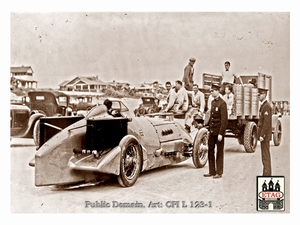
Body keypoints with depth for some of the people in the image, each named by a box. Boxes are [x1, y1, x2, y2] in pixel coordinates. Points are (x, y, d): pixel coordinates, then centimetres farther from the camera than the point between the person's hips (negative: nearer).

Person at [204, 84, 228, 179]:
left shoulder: (222, 103, -12)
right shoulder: (213, 102, 12)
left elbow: (224, 120, -16)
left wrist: (220, 133, -18)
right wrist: (209, 129, 13)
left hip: (219, 132, -7)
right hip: (212, 131, 7)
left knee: (219, 153, 3)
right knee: (210, 152, 10)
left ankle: (219, 173, 11)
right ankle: (212, 172, 19)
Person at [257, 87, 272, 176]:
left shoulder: (267, 106, -16)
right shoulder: (263, 105, 16)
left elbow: (267, 122, -21)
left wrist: (262, 135, -21)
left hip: (265, 135, -10)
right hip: (263, 134, 10)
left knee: (265, 156, -7)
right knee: (265, 155, 13)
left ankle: (267, 174, -4)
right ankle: (267, 173, 19)